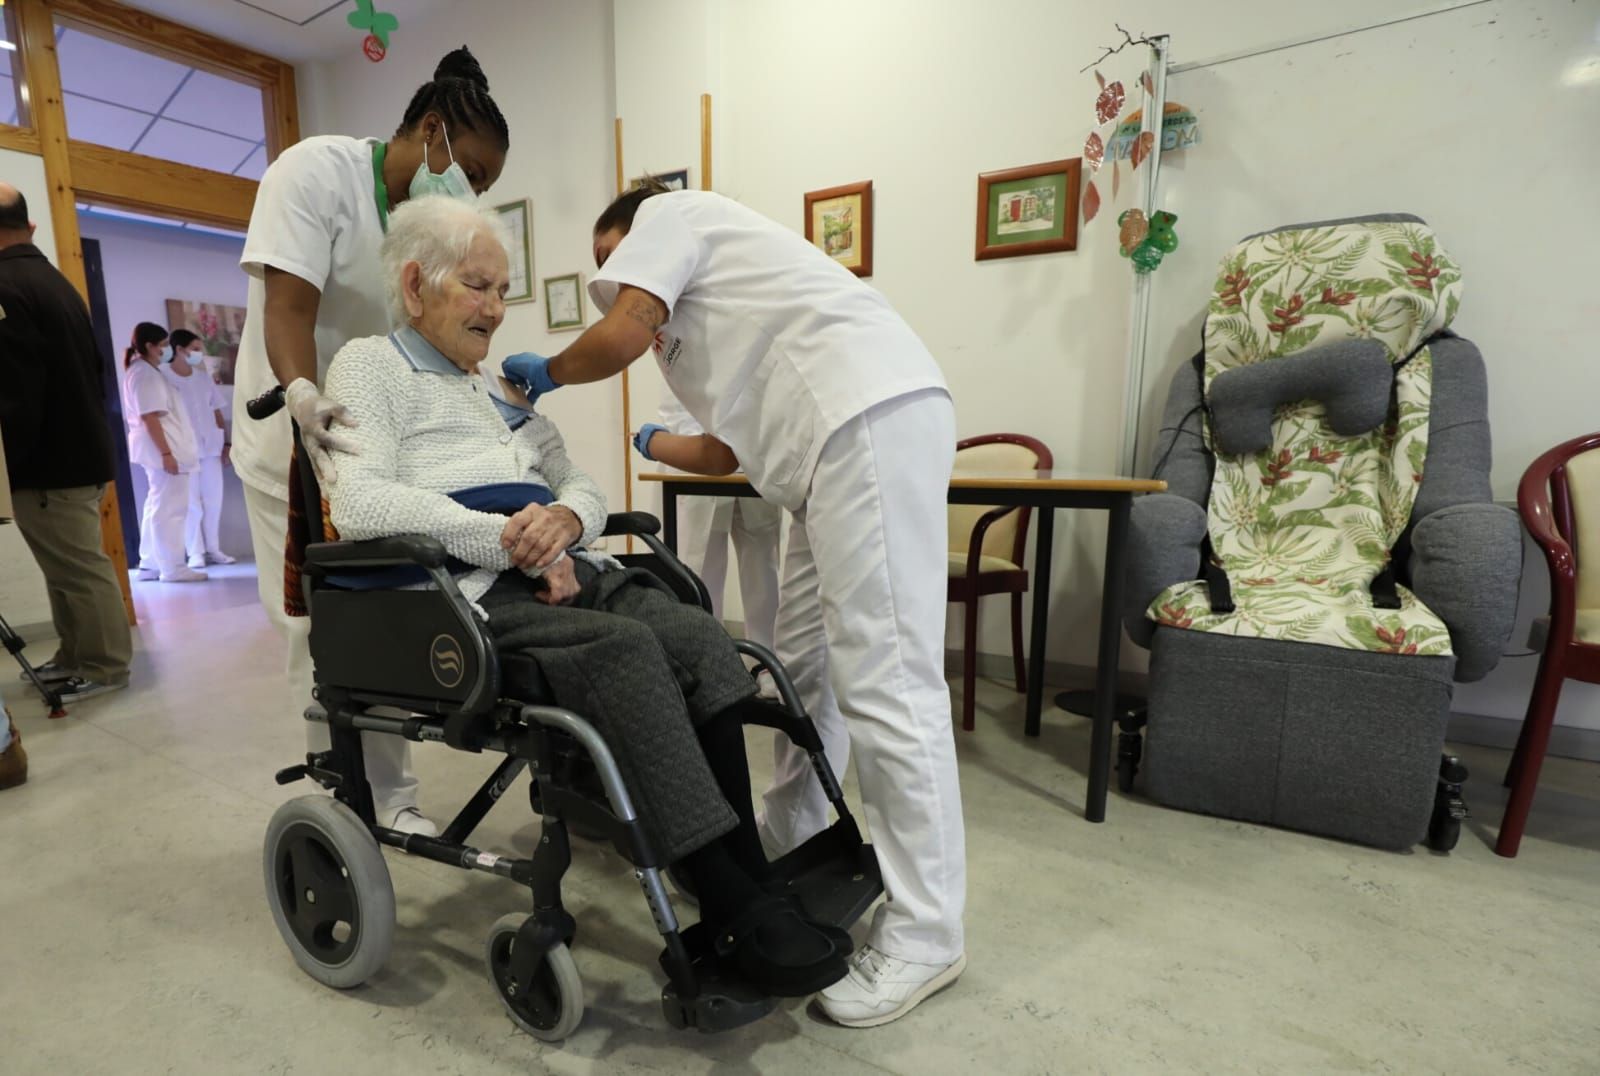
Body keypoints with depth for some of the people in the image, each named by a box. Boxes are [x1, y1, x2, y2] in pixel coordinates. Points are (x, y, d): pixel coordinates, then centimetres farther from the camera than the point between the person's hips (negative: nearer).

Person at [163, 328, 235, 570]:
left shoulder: (203, 376, 12)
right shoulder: (163, 376, -4)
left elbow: (216, 411, 14)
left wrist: (226, 442, 9)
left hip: (211, 446, 5)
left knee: (213, 499, 5)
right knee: (191, 501, -3)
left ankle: (213, 549, 12)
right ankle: (195, 552, 1)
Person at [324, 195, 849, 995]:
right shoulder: (372, 365, 9)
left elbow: (583, 488, 21)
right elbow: (359, 503, -9)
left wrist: (565, 519, -5)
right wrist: (515, 544, -16)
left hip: (562, 576, 6)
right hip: (468, 598, -6)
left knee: (698, 636, -23)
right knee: (627, 651, -33)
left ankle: (752, 888, -23)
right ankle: (733, 913, -28)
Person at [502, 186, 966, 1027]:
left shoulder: (668, 212, 15)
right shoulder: (694, 315, 35)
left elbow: (622, 335, -2)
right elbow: (725, 450, 30)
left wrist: (543, 374, 19)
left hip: (871, 417, -10)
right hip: (849, 435, 10)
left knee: (881, 681, -10)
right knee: (804, 670, 14)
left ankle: (923, 934, 2)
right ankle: (788, 852, 29)